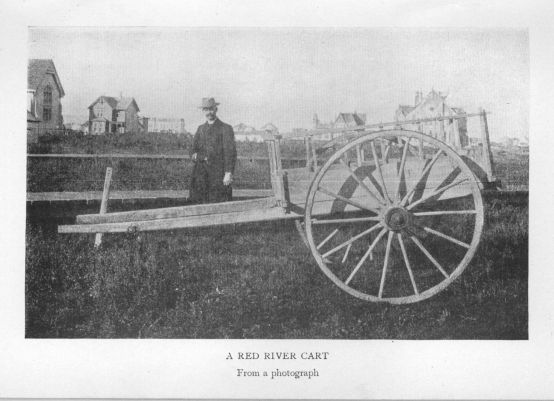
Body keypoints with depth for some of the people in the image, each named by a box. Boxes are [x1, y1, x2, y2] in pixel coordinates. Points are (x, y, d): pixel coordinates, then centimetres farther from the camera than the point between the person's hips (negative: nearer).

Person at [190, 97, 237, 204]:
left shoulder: (226, 128, 1)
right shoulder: (200, 128, 19)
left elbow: (230, 152, -6)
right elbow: (194, 148, 26)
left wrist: (228, 173, -15)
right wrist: (195, 156, 2)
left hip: (218, 172, -5)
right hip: (201, 173, 5)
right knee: (199, 203, -2)